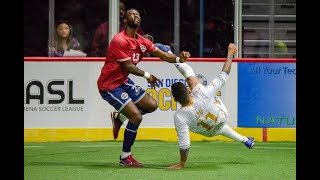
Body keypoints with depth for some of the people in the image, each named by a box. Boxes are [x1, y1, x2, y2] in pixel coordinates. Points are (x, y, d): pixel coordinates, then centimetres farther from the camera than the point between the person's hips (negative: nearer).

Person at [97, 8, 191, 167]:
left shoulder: (141, 41, 6)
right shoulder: (120, 40, -20)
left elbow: (163, 55, 0)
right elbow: (128, 66, -19)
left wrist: (179, 59, -18)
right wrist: (147, 76, -9)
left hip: (124, 82, 9)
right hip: (109, 85, -9)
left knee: (152, 105, 4)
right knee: (136, 117, -15)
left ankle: (119, 117, 22)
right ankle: (125, 158, -2)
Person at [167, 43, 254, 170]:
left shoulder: (179, 116, -41)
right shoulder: (203, 94, -41)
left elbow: (184, 144, -35)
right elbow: (223, 76, -30)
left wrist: (181, 164, -21)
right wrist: (230, 54, -17)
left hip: (209, 132, 0)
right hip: (223, 116, 0)